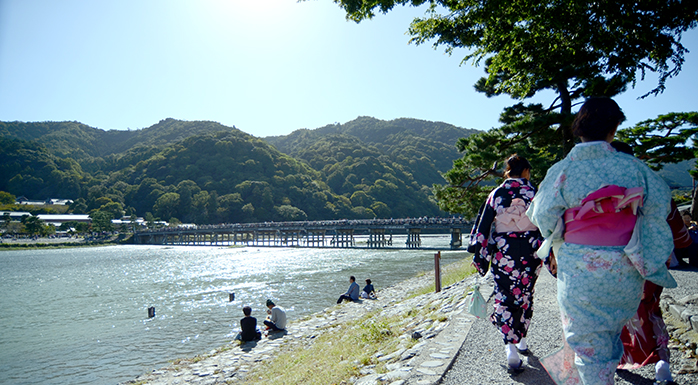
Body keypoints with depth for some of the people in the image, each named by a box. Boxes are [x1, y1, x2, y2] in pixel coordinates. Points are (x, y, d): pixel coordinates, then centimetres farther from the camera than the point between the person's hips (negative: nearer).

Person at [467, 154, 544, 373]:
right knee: (525, 296, 19)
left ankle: (511, 350, -10)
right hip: (530, 253, 2)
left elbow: (483, 226, -1)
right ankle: (521, 341, 32)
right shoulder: (535, 193, -1)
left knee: (504, 299, 2)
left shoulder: (496, 194, -2)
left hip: (503, 255, -1)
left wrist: (479, 256, 6)